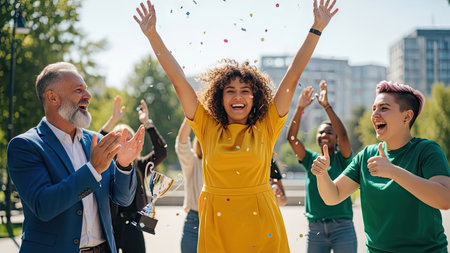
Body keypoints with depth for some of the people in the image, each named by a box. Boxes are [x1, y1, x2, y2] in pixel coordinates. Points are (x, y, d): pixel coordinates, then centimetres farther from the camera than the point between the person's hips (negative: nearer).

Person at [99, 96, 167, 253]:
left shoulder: (139, 165, 8)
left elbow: (161, 152, -4)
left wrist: (147, 123, -10)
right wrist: (113, 120, -25)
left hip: (133, 227, 2)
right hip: (109, 226, -2)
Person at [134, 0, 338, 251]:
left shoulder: (265, 128, 0)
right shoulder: (208, 127, 2)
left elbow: (293, 76, -1)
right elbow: (178, 79, 0)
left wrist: (316, 29, -1)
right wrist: (152, 34, -1)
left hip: (260, 225, 0)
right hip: (216, 223, 1)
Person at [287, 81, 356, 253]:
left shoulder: (342, 159, 2)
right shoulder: (311, 160, 9)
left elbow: (343, 135, -16)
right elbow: (291, 137, -2)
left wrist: (326, 106, -21)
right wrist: (299, 108, -11)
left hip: (342, 228, -3)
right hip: (314, 229, 3)